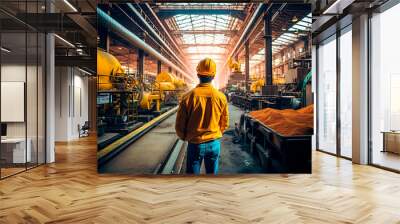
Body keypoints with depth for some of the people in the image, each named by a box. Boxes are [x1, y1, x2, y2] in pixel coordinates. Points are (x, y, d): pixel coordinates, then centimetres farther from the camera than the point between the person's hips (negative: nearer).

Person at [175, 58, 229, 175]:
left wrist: (185, 137, 13)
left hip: (195, 143, -2)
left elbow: (180, 125, -7)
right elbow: (225, 123, 3)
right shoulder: (221, 97, -8)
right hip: (214, 143, 2)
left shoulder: (188, 97, -14)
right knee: (212, 173, 17)